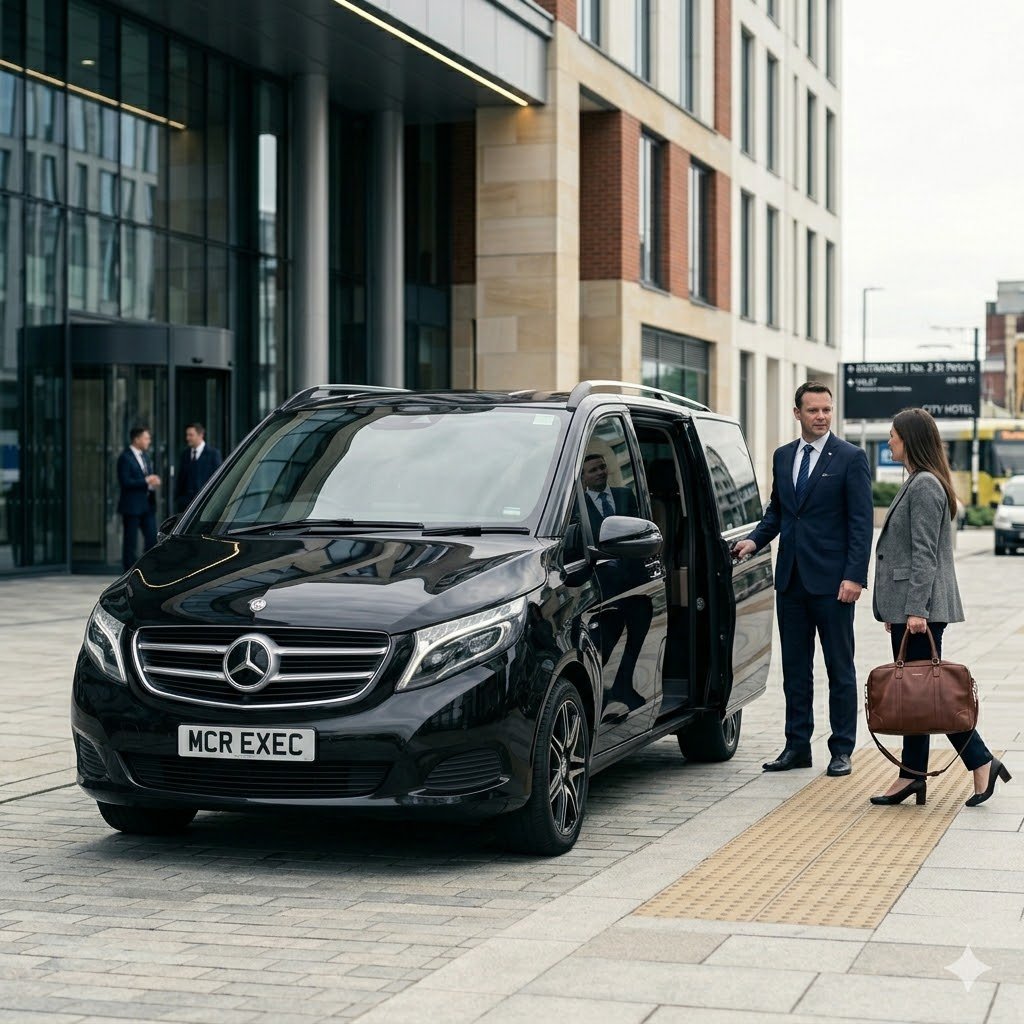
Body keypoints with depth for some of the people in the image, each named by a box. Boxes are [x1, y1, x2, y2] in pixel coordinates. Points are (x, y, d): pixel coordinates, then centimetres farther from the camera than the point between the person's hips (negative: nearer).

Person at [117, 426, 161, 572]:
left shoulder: (145, 455, 14)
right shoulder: (125, 458, -11)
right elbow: (125, 482, -19)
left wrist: (153, 482, 1)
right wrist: (146, 481, -17)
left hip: (147, 505, 7)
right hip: (131, 506, -7)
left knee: (152, 538, 3)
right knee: (130, 541, 0)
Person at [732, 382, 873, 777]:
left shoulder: (850, 458, -5)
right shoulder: (783, 456, 12)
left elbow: (862, 522, -8)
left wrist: (855, 576, -16)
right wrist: (755, 539, 2)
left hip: (831, 581, -5)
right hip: (791, 578, 6)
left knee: (839, 668, 3)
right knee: (795, 667, 10)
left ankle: (842, 750, 9)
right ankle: (797, 746, 18)